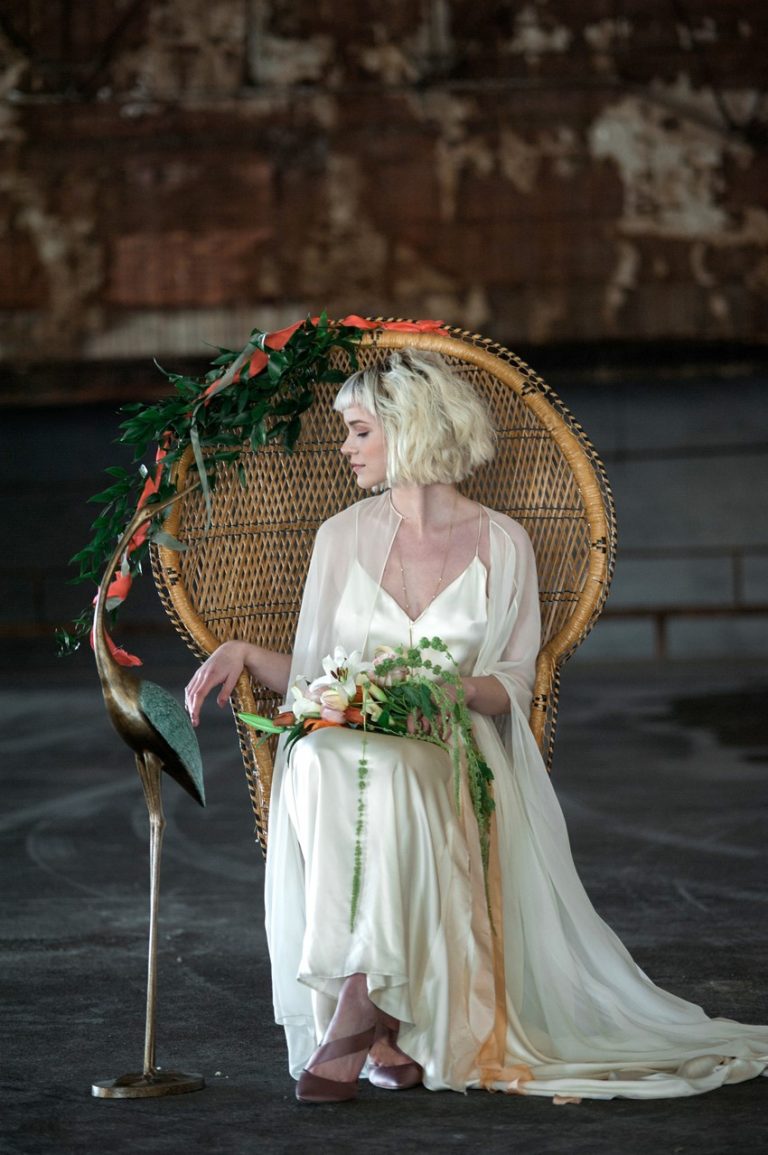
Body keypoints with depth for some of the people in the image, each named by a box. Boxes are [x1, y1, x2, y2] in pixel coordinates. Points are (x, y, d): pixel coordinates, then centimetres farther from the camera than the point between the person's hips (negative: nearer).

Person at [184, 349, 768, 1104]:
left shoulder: (500, 544, 6)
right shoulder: (343, 537, 13)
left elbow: (515, 685, 5)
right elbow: (310, 674, 15)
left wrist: (459, 687, -15)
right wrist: (244, 654, -3)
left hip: (452, 757, -2)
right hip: (344, 741, 2)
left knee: (384, 780, -39)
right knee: (319, 767, -36)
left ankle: (360, 1014, -34)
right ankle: (388, 1027, -34)